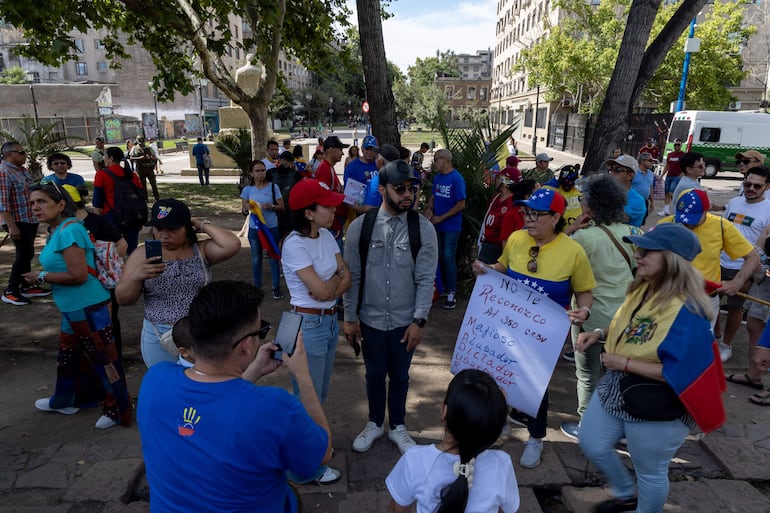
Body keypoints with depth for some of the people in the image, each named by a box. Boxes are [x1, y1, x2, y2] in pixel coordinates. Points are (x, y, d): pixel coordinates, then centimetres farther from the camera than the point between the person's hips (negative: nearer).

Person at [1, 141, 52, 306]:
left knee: (26, 254, 14)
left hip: (30, 219, 8)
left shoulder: (23, 170, 12)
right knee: (24, 254, -6)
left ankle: (26, 286, 24)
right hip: (18, 221, -8)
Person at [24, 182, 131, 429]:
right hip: (73, 307, 11)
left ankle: (118, 410, 16)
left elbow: (78, 275, -25)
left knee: (103, 357, 2)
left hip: (89, 307, -11)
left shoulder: (68, 230, -21)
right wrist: (41, 275, 5)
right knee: (68, 354, 26)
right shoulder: (56, 229, 9)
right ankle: (65, 400, 47)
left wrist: (42, 276, -13)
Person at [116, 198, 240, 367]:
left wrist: (203, 225, -9)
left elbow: (232, 244, -20)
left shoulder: (201, 250, -3)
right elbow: (123, 299, -3)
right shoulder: (142, 256, -2)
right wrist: (137, 276, -22)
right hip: (159, 338, 0)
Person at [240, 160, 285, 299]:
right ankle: (257, 286, 27)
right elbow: (243, 211, 3)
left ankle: (276, 287, 15)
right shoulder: (247, 189, 0)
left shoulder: (273, 187, -5)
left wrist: (272, 207, -21)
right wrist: (247, 208, -20)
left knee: (273, 257, 6)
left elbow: (282, 207, -2)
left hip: (272, 228, -2)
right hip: (254, 228, 2)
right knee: (256, 259, 13)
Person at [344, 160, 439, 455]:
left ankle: (397, 427, 43)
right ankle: (375, 424, 45)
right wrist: (350, 318, -1)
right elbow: (352, 276, -4)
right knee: (374, 375, 19)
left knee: (400, 376, 18)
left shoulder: (423, 229, -11)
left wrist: (419, 321, -11)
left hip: (405, 321, 0)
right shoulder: (359, 227, -10)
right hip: (370, 319, 1)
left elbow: (426, 279, -8)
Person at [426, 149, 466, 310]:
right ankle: (444, 286, 28)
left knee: (449, 257, -5)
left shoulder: (456, 179, -15)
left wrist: (441, 218, -16)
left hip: (451, 226, -6)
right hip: (437, 225, 6)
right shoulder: (437, 178, 5)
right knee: (440, 257, 13)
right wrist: (429, 209, -9)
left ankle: (451, 293, 4)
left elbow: (461, 205, -17)